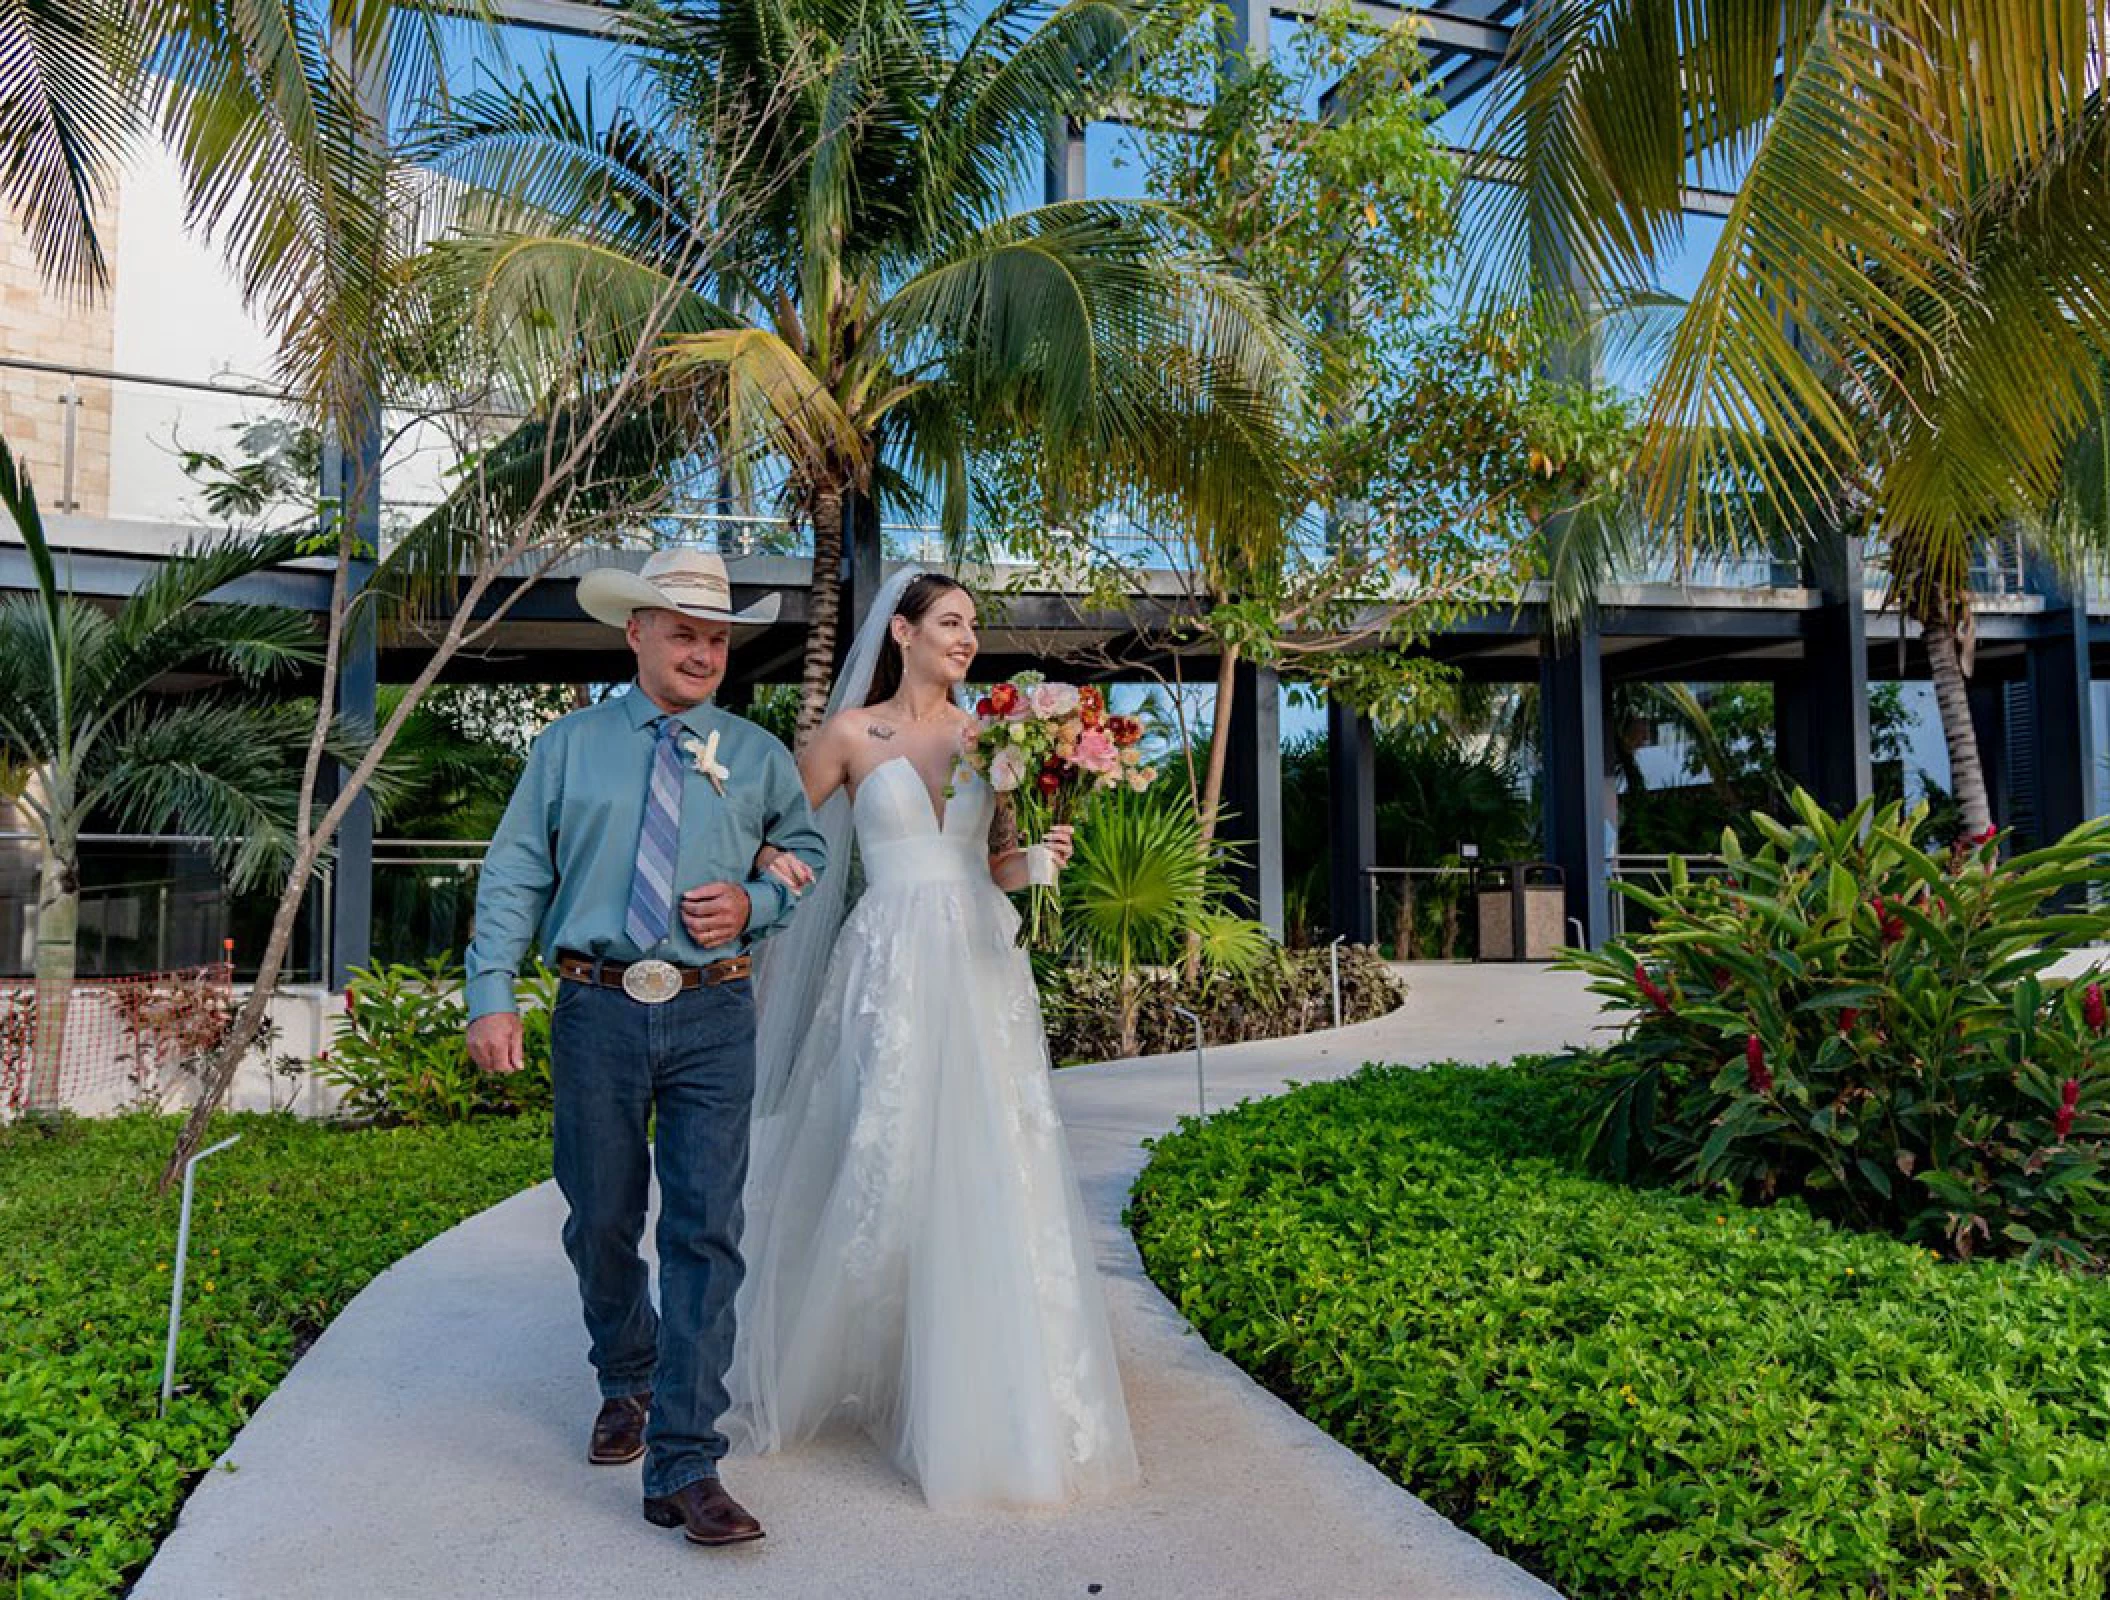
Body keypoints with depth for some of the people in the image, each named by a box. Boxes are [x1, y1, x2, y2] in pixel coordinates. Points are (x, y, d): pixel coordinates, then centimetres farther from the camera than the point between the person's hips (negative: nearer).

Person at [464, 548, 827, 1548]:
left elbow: (810, 854, 16)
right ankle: (626, 1383, 41)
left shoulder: (759, 756, 10)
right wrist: (491, 995, -5)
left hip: (714, 1019, 0)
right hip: (598, 1012, 1)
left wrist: (756, 903, -5)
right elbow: (513, 875, 4)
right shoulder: (568, 745, 8)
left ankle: (684, 1468, 2)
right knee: (601, 1222, 13)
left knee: (706, 1233, -5)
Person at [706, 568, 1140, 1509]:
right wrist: (774, 860, -12)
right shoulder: (850, 734, 2)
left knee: (988, 1172, 3)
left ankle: (985, 1394, 19)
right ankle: (824, 1366, 24)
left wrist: (1037, 859, -6)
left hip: (984, 968, 3)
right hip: (892, 965, -3)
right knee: (881, 1164, 0)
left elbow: (999, 863, 14)